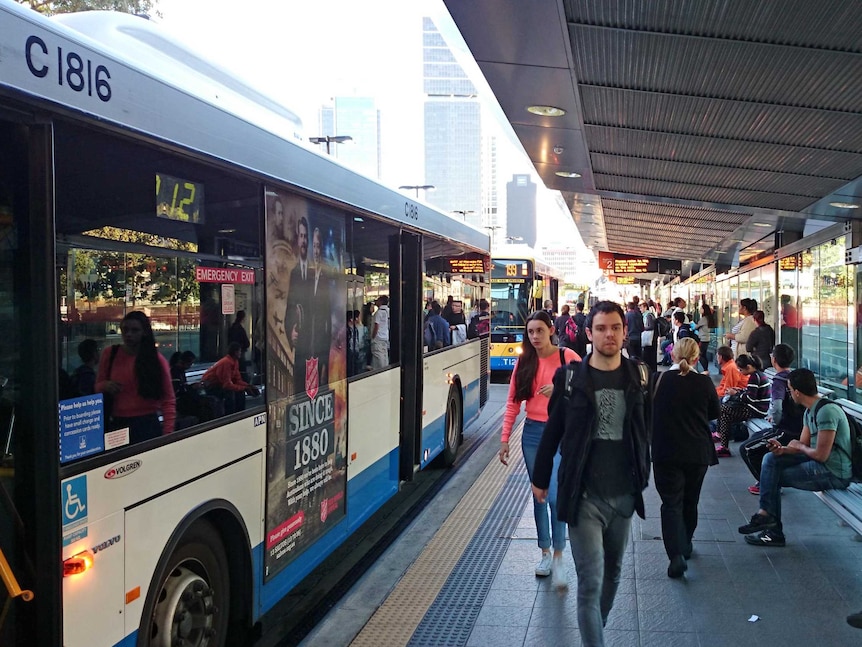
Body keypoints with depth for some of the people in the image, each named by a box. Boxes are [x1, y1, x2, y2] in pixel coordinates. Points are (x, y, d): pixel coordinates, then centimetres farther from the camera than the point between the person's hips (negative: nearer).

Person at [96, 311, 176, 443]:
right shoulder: (109, 354, 4)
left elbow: (168, 400, -1)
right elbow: (98, 387, 14)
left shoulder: (156, 359, -2)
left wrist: (167, 432, -10)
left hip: (147, 425, -2)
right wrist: (105, 386, -10)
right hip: (116, 424, 2)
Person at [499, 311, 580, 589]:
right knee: (539, 495, 12)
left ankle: (558, 558, 4)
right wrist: (504, 438, 3)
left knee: (556, 496, -12)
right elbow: (513, 402, 5)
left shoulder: (568, 357, -6)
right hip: (533, 433, 4)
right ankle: (545, 553, 26)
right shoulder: (524, 362, 4)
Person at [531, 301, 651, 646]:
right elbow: (552, 431, 2)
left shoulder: (638, 375, 1)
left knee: (612, 575, 18)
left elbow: (645, 429, 10)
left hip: (624, 494, 4)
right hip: (584, 496, -4)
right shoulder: (570, 378, -7)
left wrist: (642, 475, 11)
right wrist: (540, 479, 8)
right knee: (591, 583, -5)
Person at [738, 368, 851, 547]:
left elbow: (821, 454, -24)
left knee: (772, 476, -7)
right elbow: (803, 445, 11)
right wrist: (783, 449, -9)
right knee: (771, 459, 1)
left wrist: (799, 446, -4)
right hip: (822, 465, 9)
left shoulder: (827, 411, -21)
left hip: (834, 473, -9)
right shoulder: (810, 412, 10)